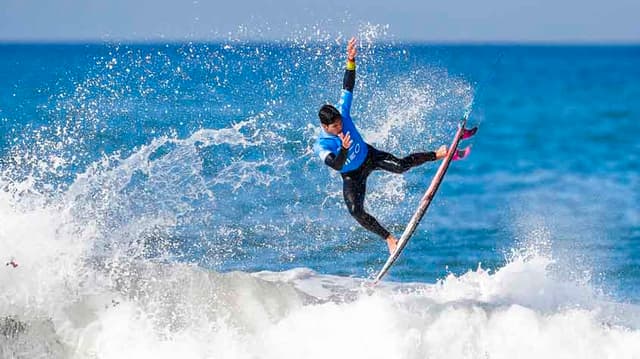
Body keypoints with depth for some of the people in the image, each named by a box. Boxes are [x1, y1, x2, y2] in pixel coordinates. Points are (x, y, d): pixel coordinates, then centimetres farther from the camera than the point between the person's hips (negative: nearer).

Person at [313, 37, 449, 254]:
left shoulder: (342, 113, -20)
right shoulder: (321, 146, -29)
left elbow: (348, 87, -23)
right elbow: (336, 165, -41)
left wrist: (350, 61, -35)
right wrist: (343, 149, -60)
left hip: (369, 156, 2)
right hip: (351, 176, -2)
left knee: (400, 166, -21)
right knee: (355, 211, -18)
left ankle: (438, 155, -4)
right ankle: (389, 238, -7)